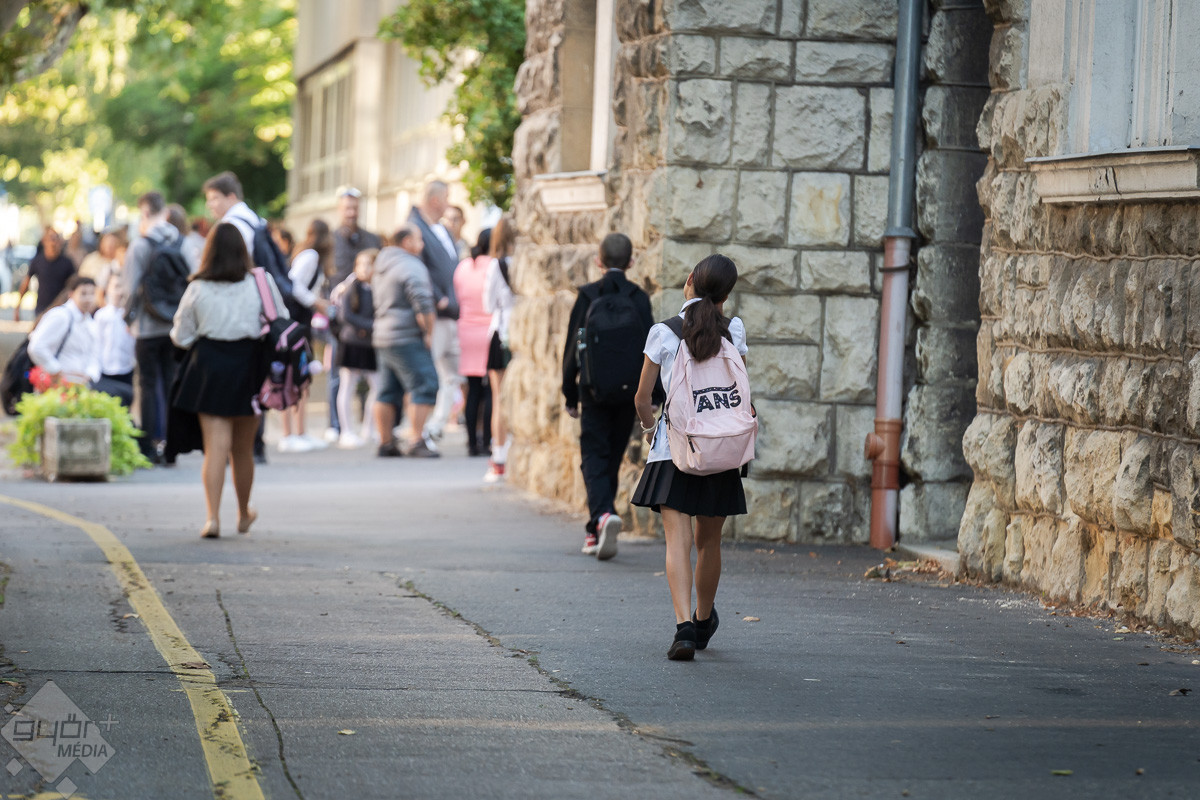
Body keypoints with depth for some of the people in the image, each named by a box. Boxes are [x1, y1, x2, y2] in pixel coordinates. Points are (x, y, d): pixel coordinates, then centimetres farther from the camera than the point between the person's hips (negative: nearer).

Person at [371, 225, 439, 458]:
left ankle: (386, 443, 15)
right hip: (406, 338, -10)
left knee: (388, 392, 12)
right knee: (424, 387, -8)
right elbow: (423, 305, -20)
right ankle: (417, 443, -14)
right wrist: (429, 333, -10)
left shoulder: (382, 267, 18)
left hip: (382, 337, 10)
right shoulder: (412, 267, -12)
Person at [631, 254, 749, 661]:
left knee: (678, 541, -8)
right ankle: (704, 621, 35)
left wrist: (650, 428, 23)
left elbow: (642, 398, 3)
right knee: (708, 542, 16)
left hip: (672, 448, -2)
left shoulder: (662, 332, -2)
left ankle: (684, 626, -23)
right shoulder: (733, 330, 0)